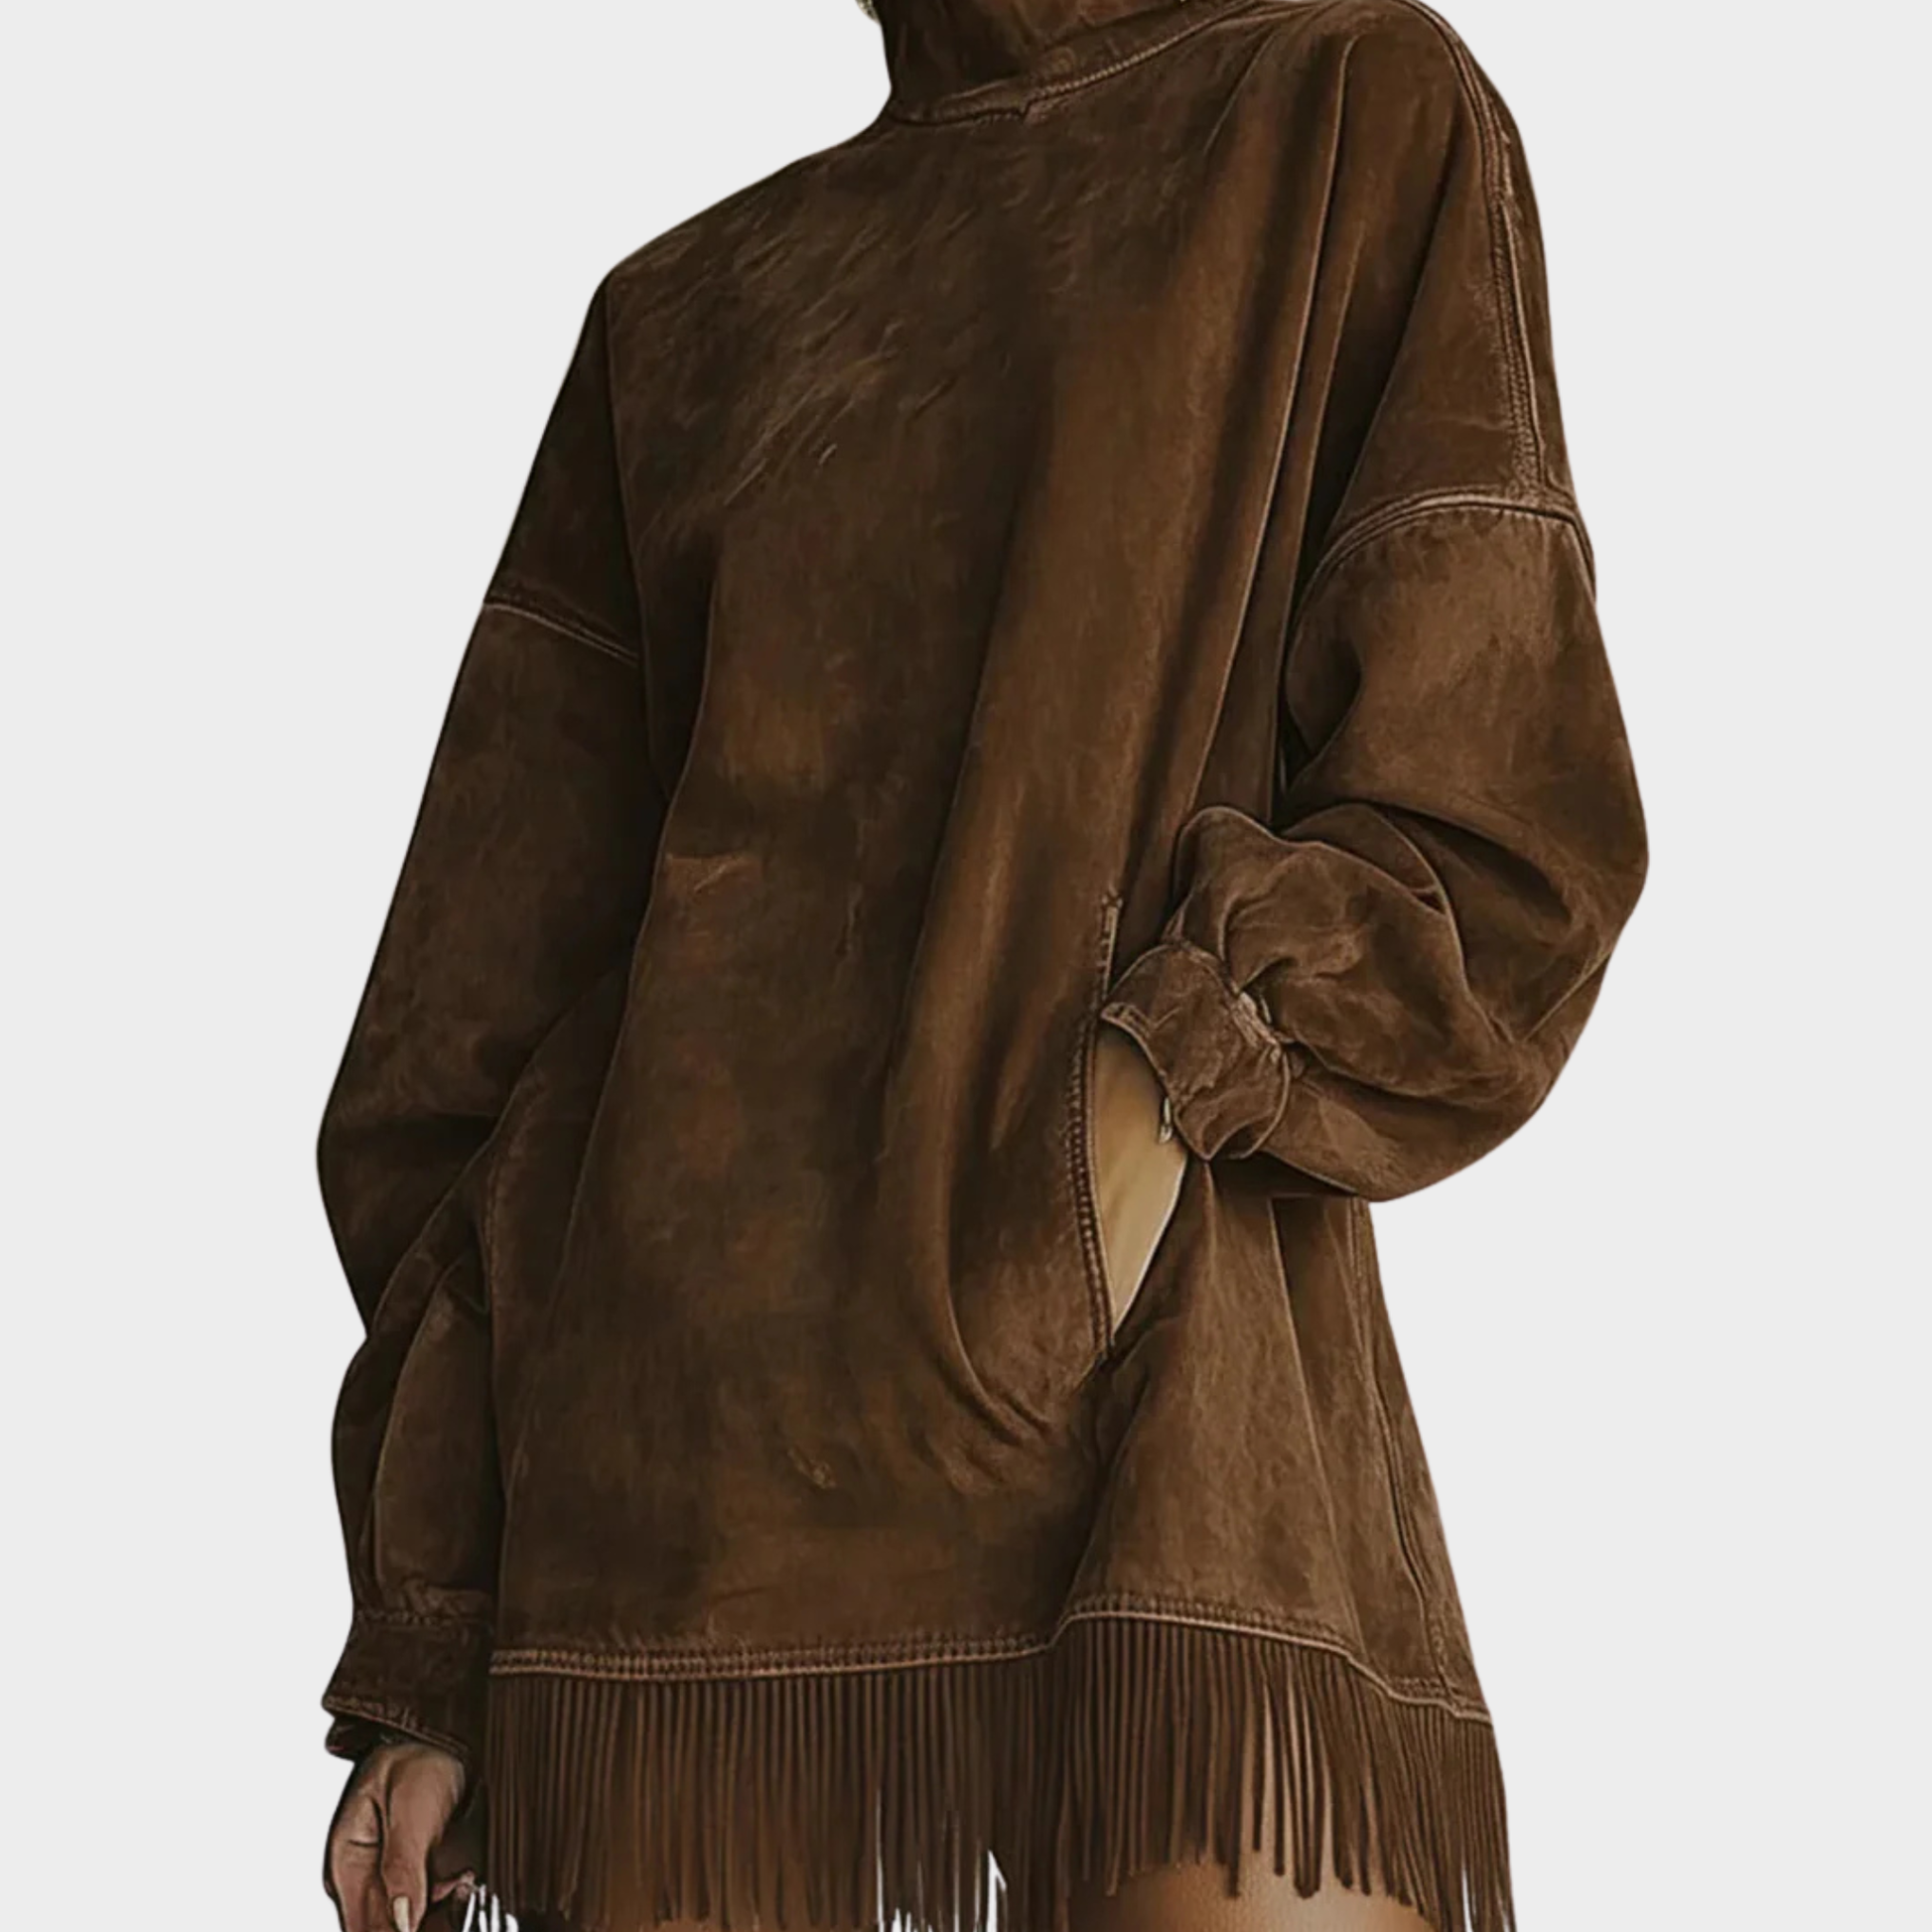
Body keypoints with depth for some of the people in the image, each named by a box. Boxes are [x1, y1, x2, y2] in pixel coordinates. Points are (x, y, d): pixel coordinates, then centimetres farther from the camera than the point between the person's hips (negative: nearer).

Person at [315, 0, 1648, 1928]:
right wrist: (422, 1647, 7)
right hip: (695, 1457, 3)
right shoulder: (680, 317, 18)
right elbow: (485, 1002, 14)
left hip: (1176, 1394, -2)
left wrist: (1172, 1073, -14)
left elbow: (1500, 842, 4)